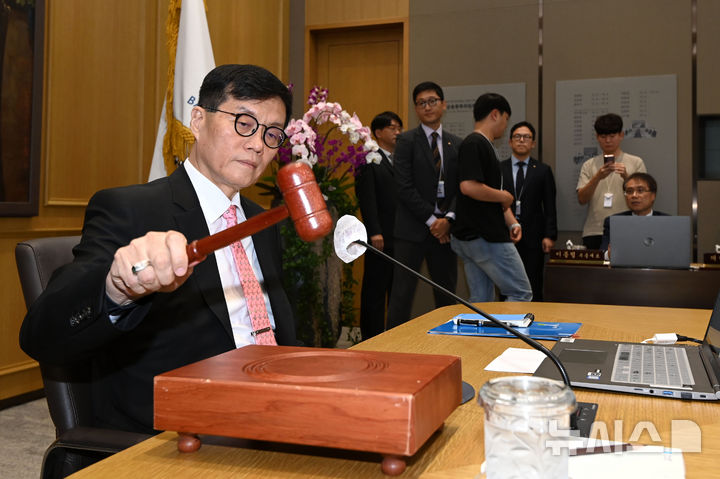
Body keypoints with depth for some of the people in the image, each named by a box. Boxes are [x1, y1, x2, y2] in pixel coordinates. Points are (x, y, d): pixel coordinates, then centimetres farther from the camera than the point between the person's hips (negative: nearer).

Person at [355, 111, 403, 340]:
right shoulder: (369, 160, -2)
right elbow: (366, 198, -10)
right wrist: (375, 232, -18)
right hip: (381, 237, -6)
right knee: (375, 287, 1)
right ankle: (373, 336, 9)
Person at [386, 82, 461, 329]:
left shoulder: (456, 144, 12)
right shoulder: (407, 141, -1)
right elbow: (404, 188, -9)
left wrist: (448, 219, -9)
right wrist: (431, 220, -12)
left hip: (444, 229, 4)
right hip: (413, 229, -4)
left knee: (446, 294, 9)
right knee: (402, 292, -3)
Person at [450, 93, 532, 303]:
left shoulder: (484, 146, 19)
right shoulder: (474, 144, -13)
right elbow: (469, 186, -26)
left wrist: (512, 222, 11)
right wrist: (505, 196, -12)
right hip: (487, 238, -10)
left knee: (481, 301, 11)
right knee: (521, 293, -2)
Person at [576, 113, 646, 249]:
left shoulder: (635, 162, 7)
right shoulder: (589, 165, 10)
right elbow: (582, 199, -1)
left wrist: (626, 177, -16)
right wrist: (597, 177, -16)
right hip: (594, 233, 1)